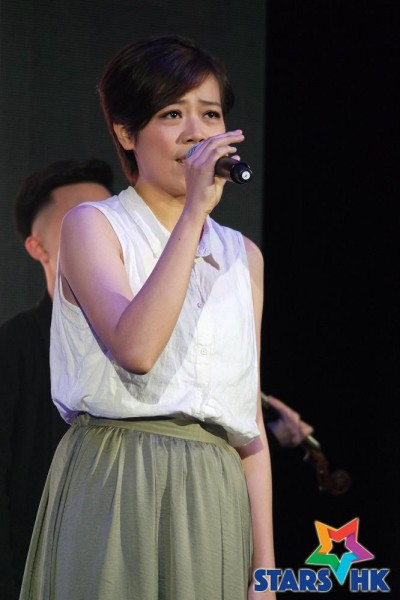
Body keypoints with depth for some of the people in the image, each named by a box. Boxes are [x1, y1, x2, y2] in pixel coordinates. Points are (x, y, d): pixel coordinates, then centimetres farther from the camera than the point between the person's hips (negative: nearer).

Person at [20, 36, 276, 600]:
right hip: (114, 488, -4)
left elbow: (251, 425, 14)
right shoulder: (92, 225, 1)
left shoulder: (243, 257, 16)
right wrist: (194, 210, -17)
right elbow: (135, 348, -19)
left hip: (213, 507, 4)